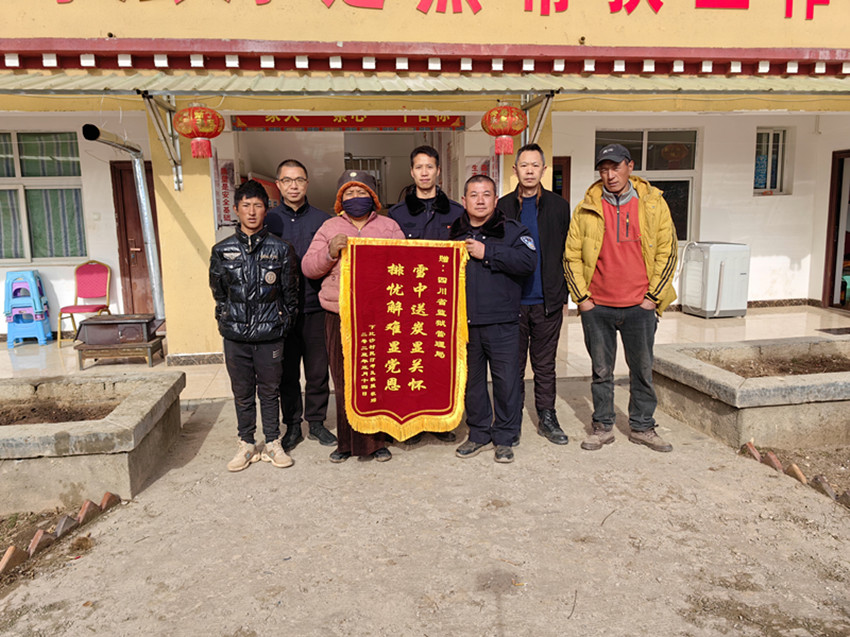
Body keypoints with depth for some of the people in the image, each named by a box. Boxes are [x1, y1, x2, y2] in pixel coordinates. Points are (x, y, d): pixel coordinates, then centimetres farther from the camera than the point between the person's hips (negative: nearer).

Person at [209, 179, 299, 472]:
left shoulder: (280, 248, 0)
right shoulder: (222, 251, 4)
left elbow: (290, 292, 5)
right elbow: (218, 293, 13)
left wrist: (283, 323, 4)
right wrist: (228, 321, 10)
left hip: (270, 336, -1)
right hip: (235, 337, 2)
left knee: (269, 391, 9)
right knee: (242, 393, 11)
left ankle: (272, 443, 23)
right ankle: (247, 445, 26)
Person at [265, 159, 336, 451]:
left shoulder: (323, 220, 5)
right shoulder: (268, 220, 5)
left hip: (315, 308, 0)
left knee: (318, 370, 7)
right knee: (287, 372, 9)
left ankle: (316, 422, 24)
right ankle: (292, 425, 23)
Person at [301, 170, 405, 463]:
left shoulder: (389, 227, 13)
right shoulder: (329, 228, 13)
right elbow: (308, 268, 7)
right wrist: (330, 253, -11)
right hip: (340, 316, 0)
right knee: (344, 382, 4)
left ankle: (377, 440, 16)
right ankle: (347, 442, 17)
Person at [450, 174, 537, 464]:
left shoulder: (512, 230, 2)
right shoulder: (454, 233, 12)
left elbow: (528, 261, -15)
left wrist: (487, 253, -15)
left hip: (502, 322, -3)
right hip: (463, 322, 3)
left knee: (507, 380, 2)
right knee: (471, 379, 12)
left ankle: (505, 438, 18)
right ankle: (479, 433, 28)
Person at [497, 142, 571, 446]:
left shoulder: (559, 206, 7)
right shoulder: (502, 207, 5)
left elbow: (567, 253, 8)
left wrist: (562, 294, 3)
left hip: (547, 301, 1)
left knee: (545, 364, 10)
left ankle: (547, 418, 23)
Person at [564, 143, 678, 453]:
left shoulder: (653, 203, 2)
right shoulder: (586, 209, 3)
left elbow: (668, 252, 4)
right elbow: (571, 255, 5)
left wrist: (653, 295, -2)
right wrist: (582, 297, -1)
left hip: (639, 306, 0)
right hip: (597, 306, 0)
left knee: (642, 370, 10)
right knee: (601, 371, 10)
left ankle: (642, 427, 25)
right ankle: (603, 427, 24)